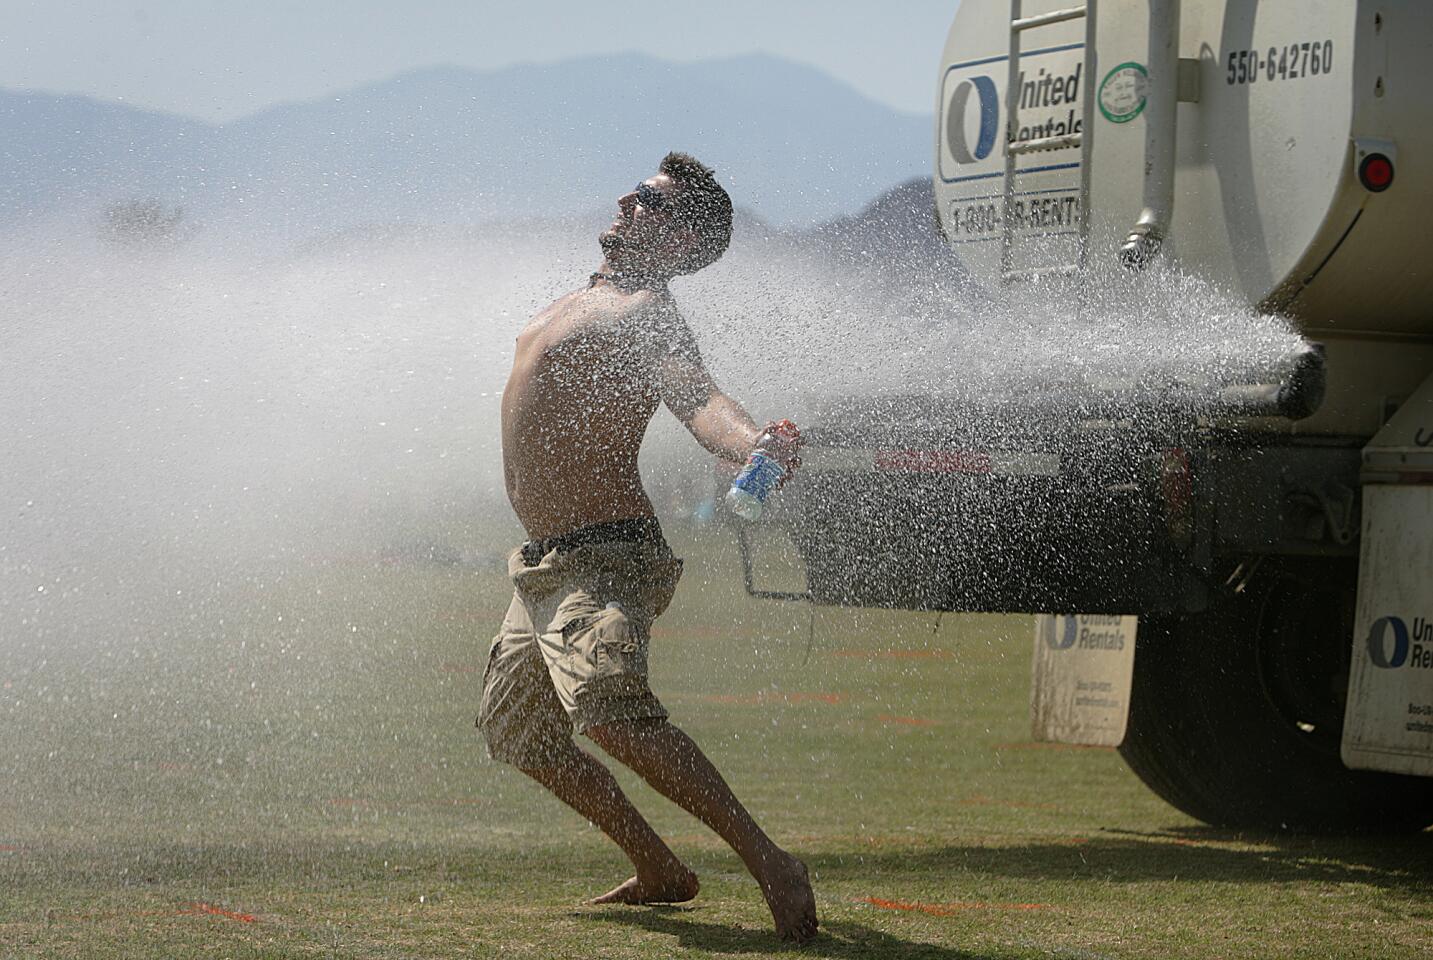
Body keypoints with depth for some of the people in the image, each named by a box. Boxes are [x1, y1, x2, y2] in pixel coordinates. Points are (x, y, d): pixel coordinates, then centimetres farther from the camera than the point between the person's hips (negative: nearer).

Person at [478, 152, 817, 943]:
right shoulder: (578, 301, 18)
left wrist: (754, 445, -51)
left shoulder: (650, 315, -11)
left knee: (612, 713, -30)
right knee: (517, 731, 17)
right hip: (544, 567, 10)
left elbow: (696, 396, -31)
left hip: (602, 561, -10)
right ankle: (658, 871, 25)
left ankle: (769, 863, -27)